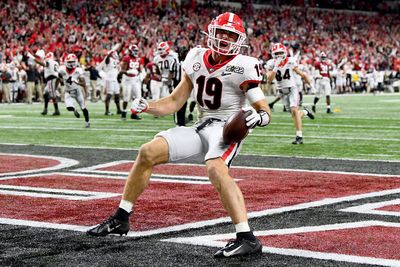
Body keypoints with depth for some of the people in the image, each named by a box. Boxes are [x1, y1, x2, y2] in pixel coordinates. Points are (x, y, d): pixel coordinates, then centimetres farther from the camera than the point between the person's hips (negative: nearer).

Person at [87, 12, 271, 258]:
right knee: (148, 152, -4)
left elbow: (266, 111, -11)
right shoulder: (197, 59, 7)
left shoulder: (242, 67, -10)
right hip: (201, 127, 7)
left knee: (215, 168, -36)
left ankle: (247, 239, -38)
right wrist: (146, 106, -2)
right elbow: (175, 102, 14)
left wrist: (258, 117, -34)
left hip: (227, 127, -6)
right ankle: (121, 220, 9)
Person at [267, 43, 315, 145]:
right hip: (282, 92, 3)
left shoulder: (290, 62, -11)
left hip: (292, 89, -3)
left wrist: (311, 85, 8)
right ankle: (305, 112, 42)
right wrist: (275, 68, -27)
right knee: (293, 113, 7)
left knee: (294, 110, -19)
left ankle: (299, 136, -17)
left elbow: (302, 74, 1)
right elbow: (269, 80, -17)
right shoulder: (272, 64, -7)